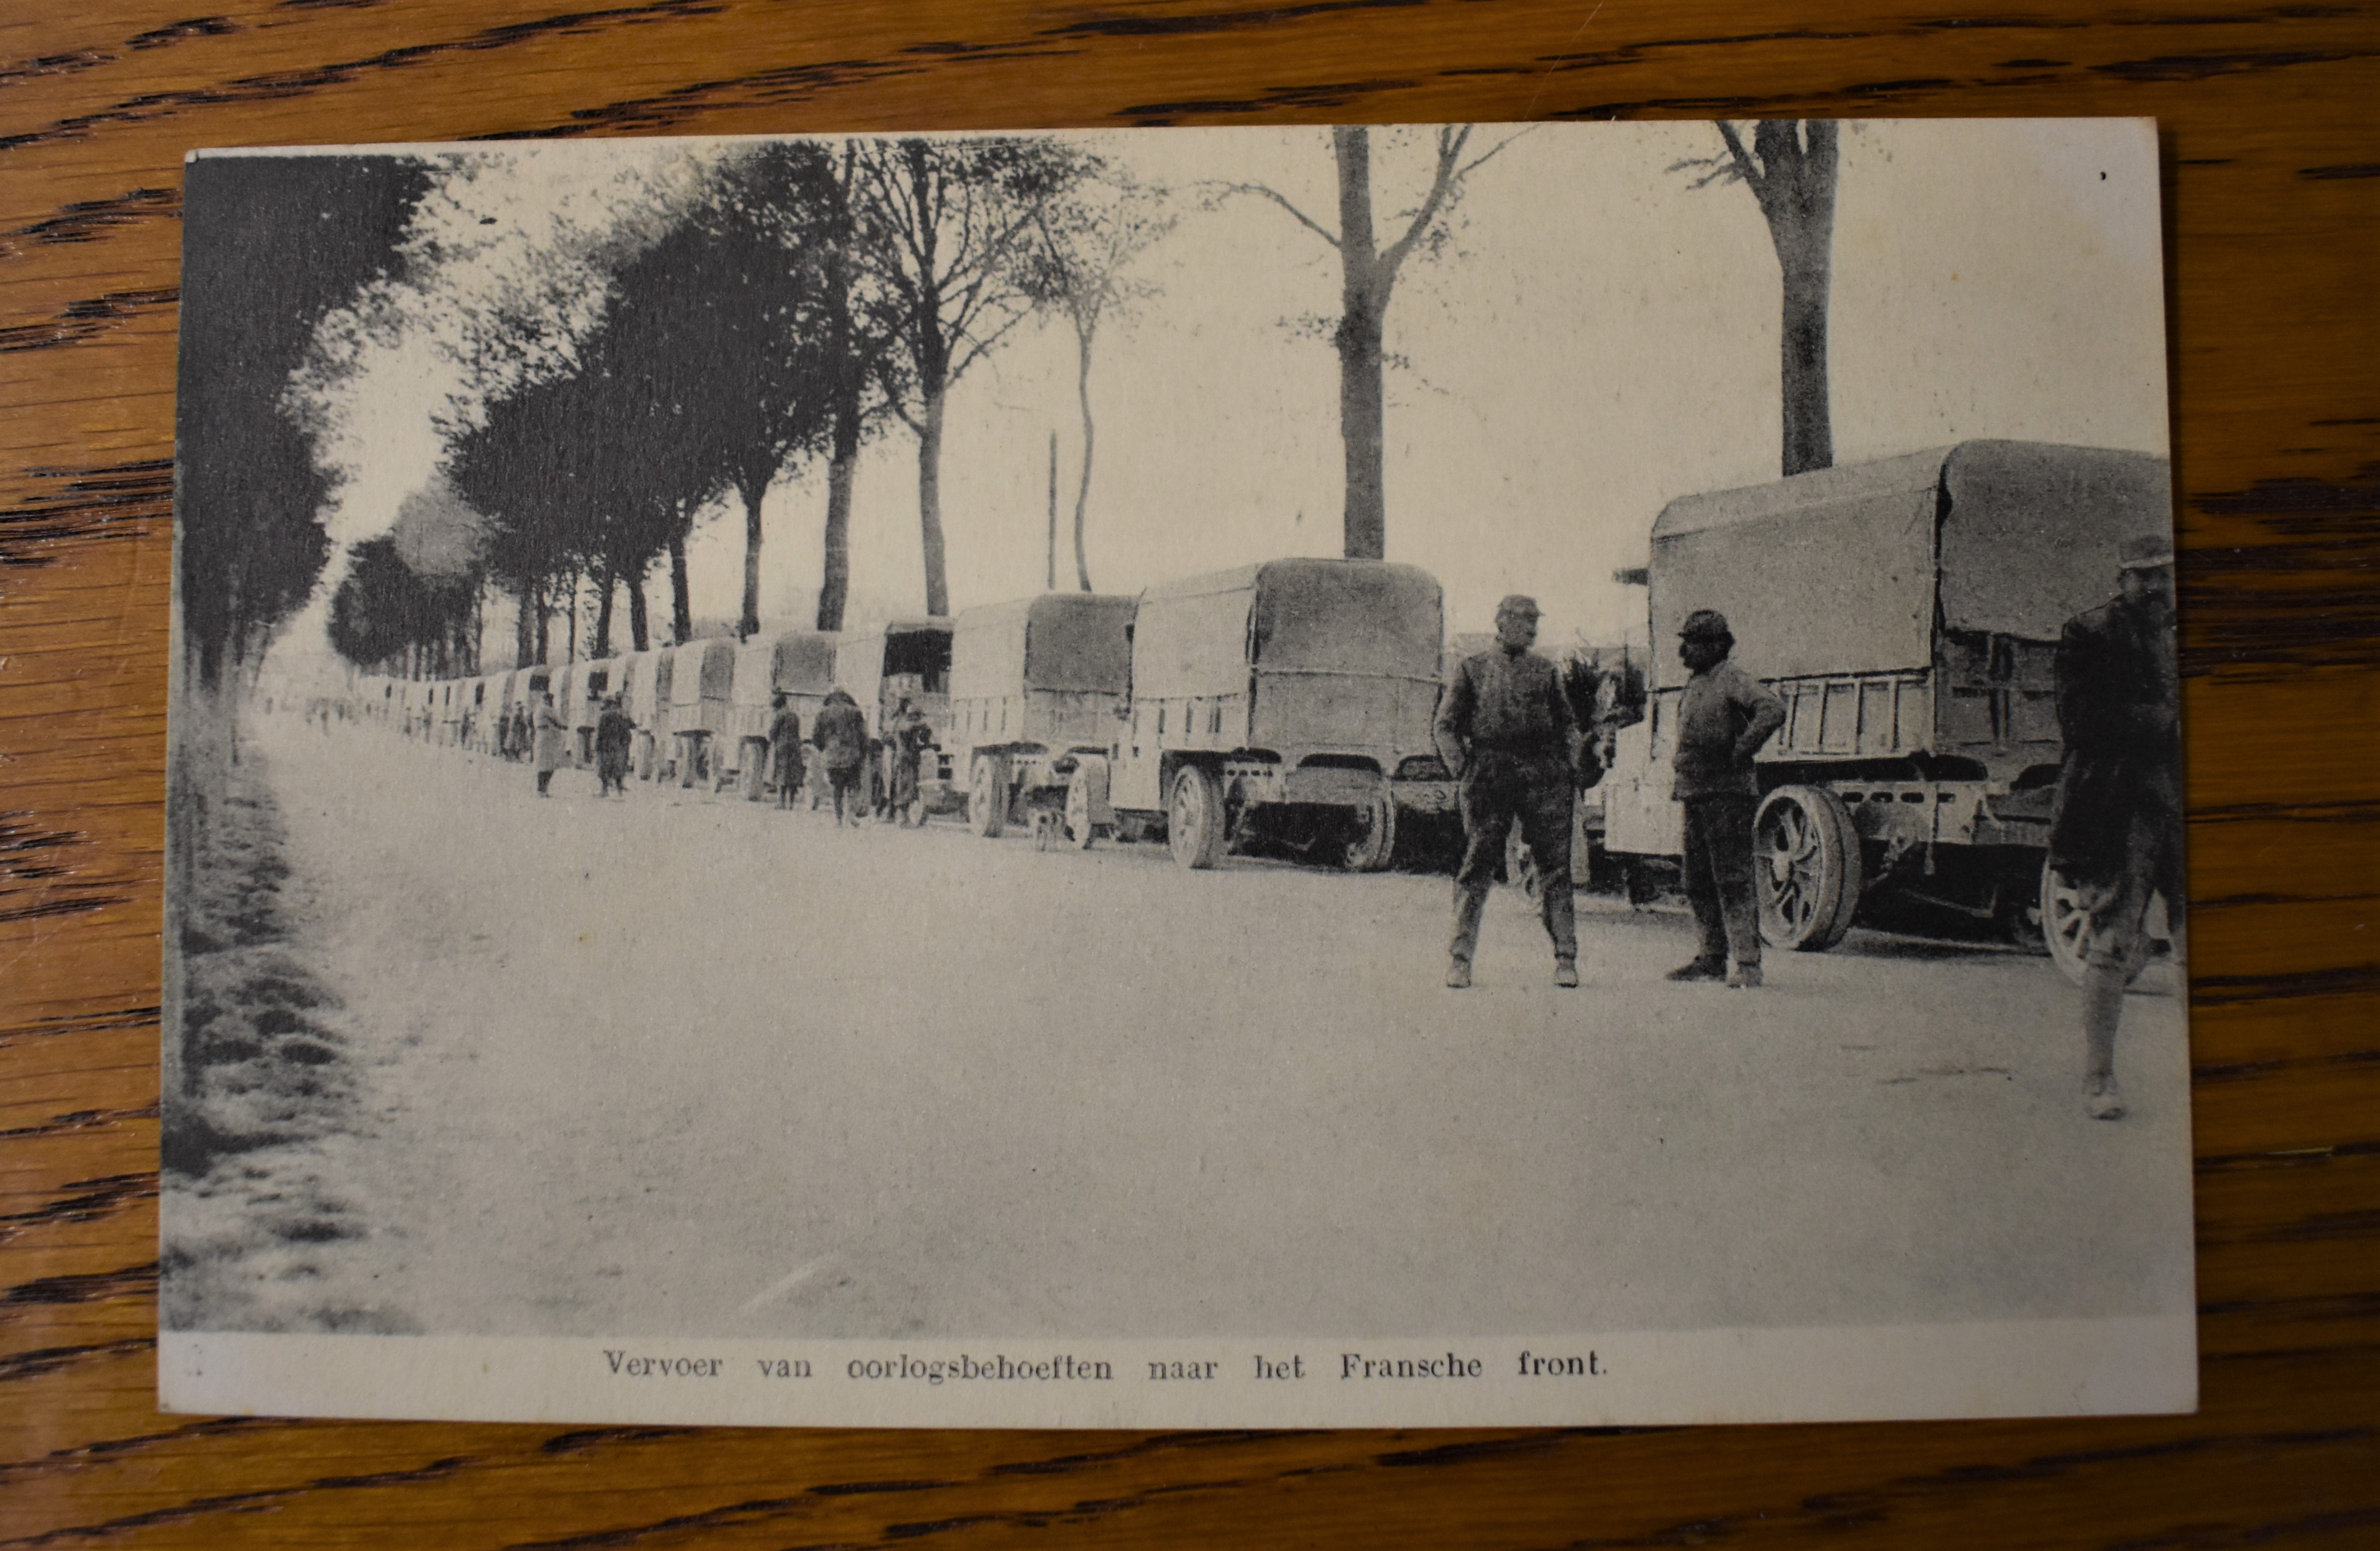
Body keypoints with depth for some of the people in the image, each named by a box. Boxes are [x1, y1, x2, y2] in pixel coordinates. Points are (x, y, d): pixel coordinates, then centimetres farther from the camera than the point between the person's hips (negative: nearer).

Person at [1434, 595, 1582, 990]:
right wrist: (1462, 768, -3)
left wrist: (1571, 771, 7)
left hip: (1544, 774, 2)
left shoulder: (1546, 672, 17)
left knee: (1555, 865, -2)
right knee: (1477, 866, -2)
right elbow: (1446, 725, 10)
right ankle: (1461, 958, 4)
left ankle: (1566, 958, 2)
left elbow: (1568, 725, 20)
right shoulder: (1472, 669, 11)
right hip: (1490, 775, -2)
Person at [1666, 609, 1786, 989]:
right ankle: (1714, 957, 20)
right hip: (1695, 793, 9)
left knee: (1733, 880, -9)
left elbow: (1773, 710, -25)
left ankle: (1746, 963, -7)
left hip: (1727, 793, -9)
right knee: (1699, 882, 12)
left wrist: (1740, 754, -19)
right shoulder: (1694, 684, 18)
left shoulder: (1732, 679, -10)